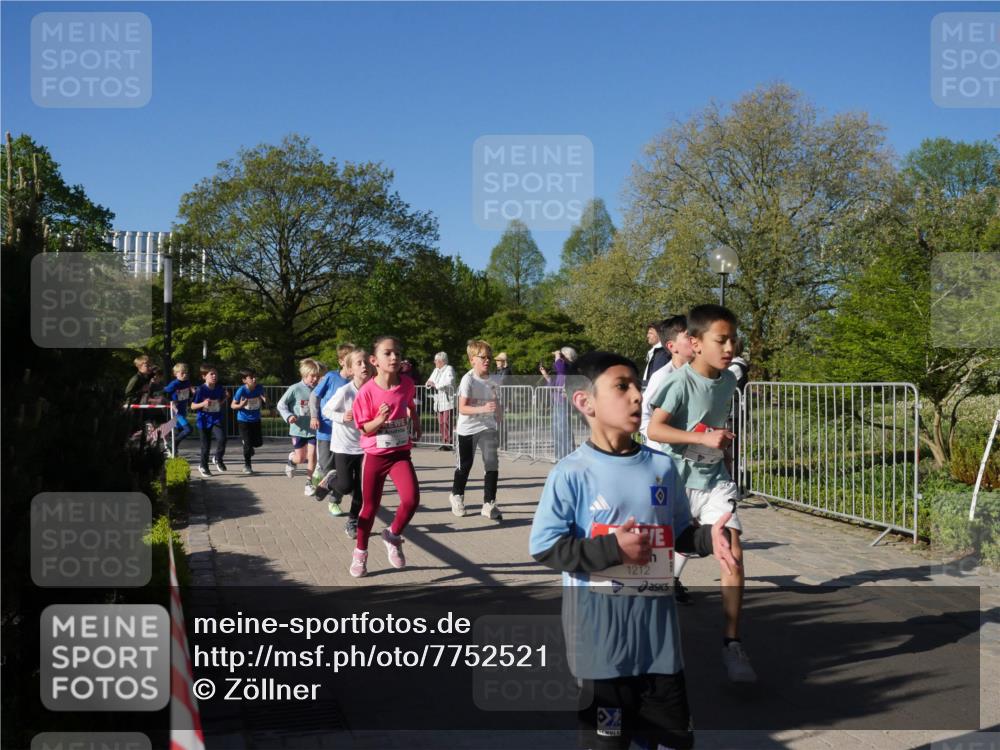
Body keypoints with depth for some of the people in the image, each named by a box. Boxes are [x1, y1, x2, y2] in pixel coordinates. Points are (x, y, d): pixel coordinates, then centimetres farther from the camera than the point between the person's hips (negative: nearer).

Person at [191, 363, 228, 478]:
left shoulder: (220, 389, 1)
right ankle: (203, 465, 30)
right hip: (204, 420, -2)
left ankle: (218, 459, 7)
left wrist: (223, 402, -1)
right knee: (206, 445, 8)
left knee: (222, 438, -19)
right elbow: (193, 406, -9)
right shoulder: (201, 390, -12)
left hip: (217, 420, 2)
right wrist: (203, 404, -24)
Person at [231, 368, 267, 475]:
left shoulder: (259, 388, -12)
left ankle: (250, 447, 41)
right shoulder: (241, 390, -21)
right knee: (247, 444, -1)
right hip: (243, 420, -4)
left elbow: (262, 402, 6)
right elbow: (232, 405, -11)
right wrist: (240, 405, -32)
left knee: (258, 442, 5)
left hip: (256, 419, 4)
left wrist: (265, 401, -18)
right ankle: (247, 465, 18)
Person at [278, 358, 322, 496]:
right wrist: (288, 416, -17)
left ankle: (309, 483, 15)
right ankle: (292, 459, 43)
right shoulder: (295, 389, -12)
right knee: (300, 458, 7)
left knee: (312, 456, -1)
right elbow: (281, 404, -4)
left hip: (313, 429, 2)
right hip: (298, 429, -2)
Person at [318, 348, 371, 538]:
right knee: (346, 486, -6)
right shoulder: (344, 391, -18)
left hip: (363, 446, 4)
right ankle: (330, 480, 28)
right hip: (343, 445, -4)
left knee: (361, 487, 5)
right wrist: (342, 417, -21)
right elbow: (326, 410, -6)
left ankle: (353, 522, 21)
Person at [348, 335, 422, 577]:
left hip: (401, 453, 2)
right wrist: (380, 419, -28)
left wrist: (416, 425, 16)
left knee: (411, 499, -18)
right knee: (370, 507, 10)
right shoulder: (367, 391, -16)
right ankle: (360, 552, 32)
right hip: (375, 455, -2)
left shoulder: (407, 384, -7)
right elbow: (365, 429, -12)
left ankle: (393, 536, 11)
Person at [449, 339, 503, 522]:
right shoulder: (468, 379, -16)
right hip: (468, 429, -3)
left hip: (487, 428, 3)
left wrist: (496, 407, -2)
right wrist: (483, 409, -34)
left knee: (492, 464, -8)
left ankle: (489, 504, 0)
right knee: (465, 465, 11)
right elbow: (462, 408, -23)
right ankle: (457, 496, 37)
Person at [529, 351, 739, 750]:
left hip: (657, 615, 4)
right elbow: (543, 546, -13)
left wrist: (708, 538, -9)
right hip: (600, 621, -4)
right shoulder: (571, 474, -12)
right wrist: (610, 549, -20)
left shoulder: (662, 467, 3)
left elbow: (679, 532, 12)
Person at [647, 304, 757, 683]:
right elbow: (654, 429, -27)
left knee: (733, 553, -11)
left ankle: (732, 644, -1)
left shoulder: (728, 380, 1)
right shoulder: (680, 381, -19)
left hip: (715, 481, 5)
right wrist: (705, 439, -30)